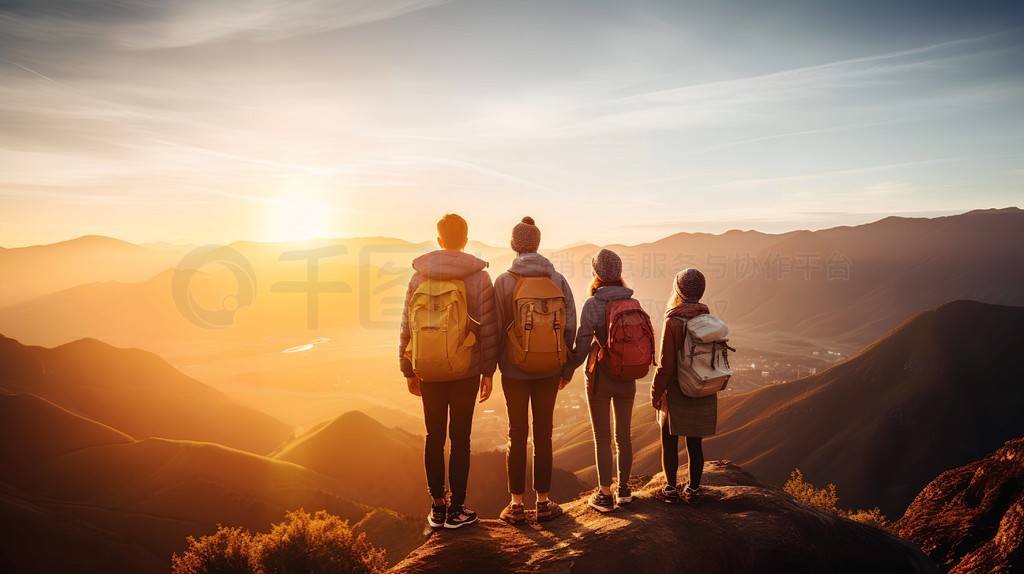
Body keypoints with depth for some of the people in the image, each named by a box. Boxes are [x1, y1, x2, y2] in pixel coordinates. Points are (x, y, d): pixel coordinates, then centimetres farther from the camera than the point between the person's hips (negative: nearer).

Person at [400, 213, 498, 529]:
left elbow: (407, 326, 1)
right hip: (467, 369, -1)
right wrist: (488, 371, 2)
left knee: (434, 436, 12)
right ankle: (456, 508, 13)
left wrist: (408, 370, 10)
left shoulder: (420, 276, -1)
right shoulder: (479, 277, -6)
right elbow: (489, 328, -6)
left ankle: (437, 505, 20)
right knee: (460, 436, 6)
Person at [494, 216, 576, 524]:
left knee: (517, 434, 10)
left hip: (514, 369, -1)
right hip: (549, 369, 1)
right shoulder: (557, 279, -3)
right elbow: (570, 325, -2)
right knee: (543, 433, 12)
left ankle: (516, 504, 14)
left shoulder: (503, 281, -9)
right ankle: (543, 502, 18)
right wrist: (565, 365, 9)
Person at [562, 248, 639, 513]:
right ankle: (623, 490, 27)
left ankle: (604, 494, 12)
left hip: (600, 377, -4)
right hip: (627, 378, 4)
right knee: (623, 435, 16)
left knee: (602, 438, 6)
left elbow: (583, 344, -16)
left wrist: (567, 371, -4)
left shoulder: (593, 304, -14)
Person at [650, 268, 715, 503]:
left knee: (669, 441, 10)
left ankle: (671, 489, 17)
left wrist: (656, 393, -6)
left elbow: (666, 364, -17)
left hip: (677, 393, -5)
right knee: (695, 442, 12)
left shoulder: (673, 321, -17)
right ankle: (693, 488, 21)